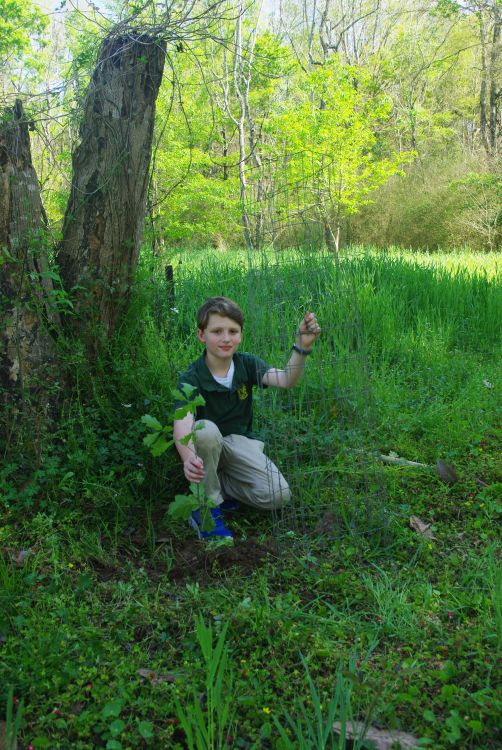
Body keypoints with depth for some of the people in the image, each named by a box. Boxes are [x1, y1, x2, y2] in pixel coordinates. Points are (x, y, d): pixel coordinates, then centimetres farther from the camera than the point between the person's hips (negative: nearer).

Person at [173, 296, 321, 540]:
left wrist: (302, 346, -43)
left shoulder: (247, 364, -8)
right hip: (206, 446, -3)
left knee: (277, 494, -20)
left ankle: (216, 483, 5)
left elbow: (285, 380, -25)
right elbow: (182, 424, -37)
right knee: (205, 429, -38)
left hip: (240, 442, 3)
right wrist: (189, 458, -59)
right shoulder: (191, 378, -20)